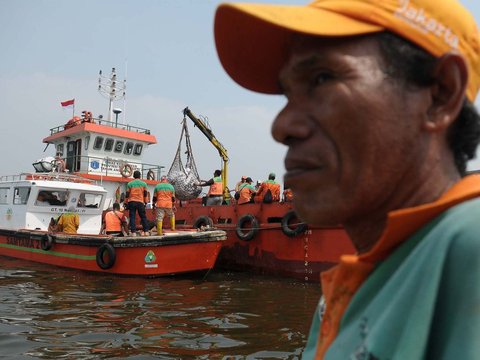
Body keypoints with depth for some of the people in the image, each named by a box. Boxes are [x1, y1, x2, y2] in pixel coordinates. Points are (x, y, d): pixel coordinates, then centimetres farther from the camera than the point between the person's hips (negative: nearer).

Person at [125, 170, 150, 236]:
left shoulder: (130, 184, 3)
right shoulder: (143, 184, 5)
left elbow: (127, 194, 4)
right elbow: (145, 194, 5)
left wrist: (126, 203, 11)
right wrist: (146, 202, 13)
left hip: (131, 202, 0)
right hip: (140, 202, 1)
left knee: (132, 217, 1)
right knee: (143, 217, 9)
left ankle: (133, 231, -4)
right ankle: (146, 231, 7)